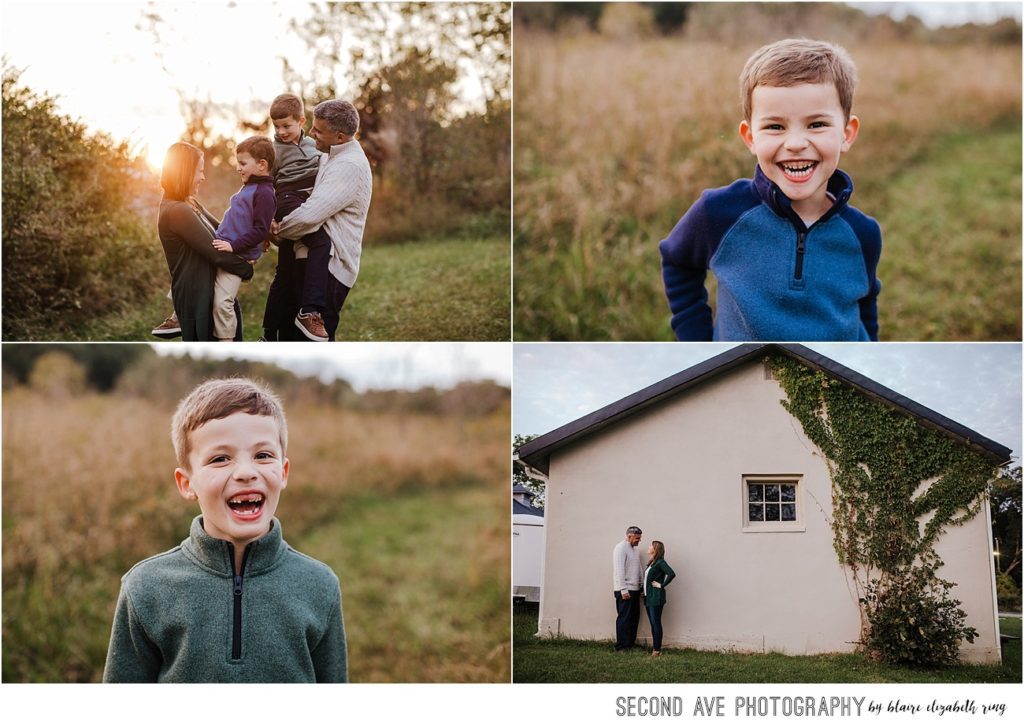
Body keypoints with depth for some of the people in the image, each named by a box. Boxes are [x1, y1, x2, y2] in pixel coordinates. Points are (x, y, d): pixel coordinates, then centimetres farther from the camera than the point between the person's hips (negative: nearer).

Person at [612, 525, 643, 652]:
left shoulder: (634, 550, 17)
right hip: (625, 591, -9)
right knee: (624, 619, -7)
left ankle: (630, 644, 16)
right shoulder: (621, 548, -11)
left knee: (634, 618, 10)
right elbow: (619, 570, -17)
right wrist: (623, 589, -21)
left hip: (635, 589, 9)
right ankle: (621, 647, -4)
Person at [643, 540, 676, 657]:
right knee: (653, 624, 12)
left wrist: (662, 585, -15)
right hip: (648, 597, 9)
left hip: (656, 598, -9)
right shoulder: (651, 563, 15)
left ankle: (657, 650, -3)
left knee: (656, 623, -6)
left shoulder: (660, 562, -11)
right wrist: (644, 591, 14)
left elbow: (671, 574, -23)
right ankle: (654, 647, 17)